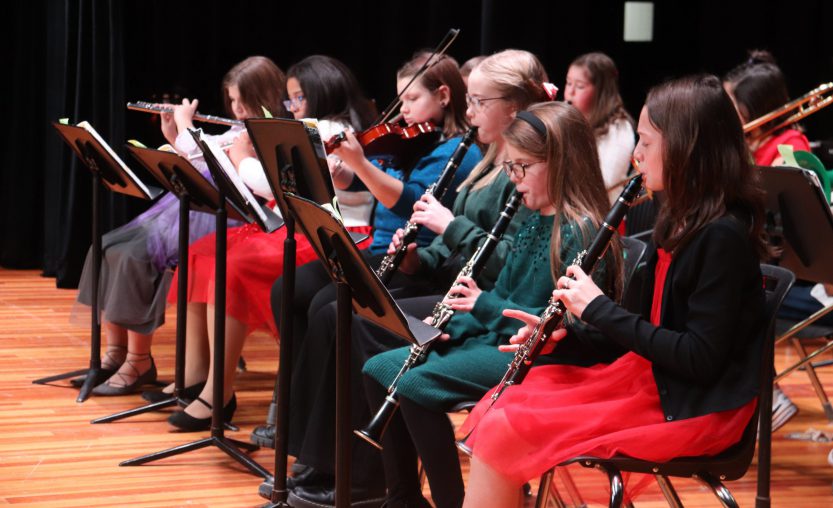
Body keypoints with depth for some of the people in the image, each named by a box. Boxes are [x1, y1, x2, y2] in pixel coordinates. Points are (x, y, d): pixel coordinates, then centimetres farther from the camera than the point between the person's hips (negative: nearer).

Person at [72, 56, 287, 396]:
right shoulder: (240, 132, 20)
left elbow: (204, 156, -17)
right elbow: (196, 164, 27)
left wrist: (185, 124, 0)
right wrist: (174, 136, 14)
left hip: (216, 225, -10)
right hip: (193, 210, 10)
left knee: (136, 256, -26)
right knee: (108, 248, -5)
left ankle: (138, 363, -16)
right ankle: (115, 353, -1)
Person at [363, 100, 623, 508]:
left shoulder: (580, 232, -16)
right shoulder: (535, 221, 13)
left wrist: (487, 306, -23)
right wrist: (452, 325, 3)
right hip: (495, 339, 10)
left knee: (417, 386, -25)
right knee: (379, 371, 3)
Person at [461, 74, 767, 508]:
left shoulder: (722, 236, -19)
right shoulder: (680, 220, 9)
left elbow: (700, 358, -23)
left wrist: (599, 309, -18)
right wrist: (567, 334, 1)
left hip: (692, 409, -9)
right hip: (648, 375, 9)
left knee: (504, 433, -15)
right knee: (494, 409, 1)